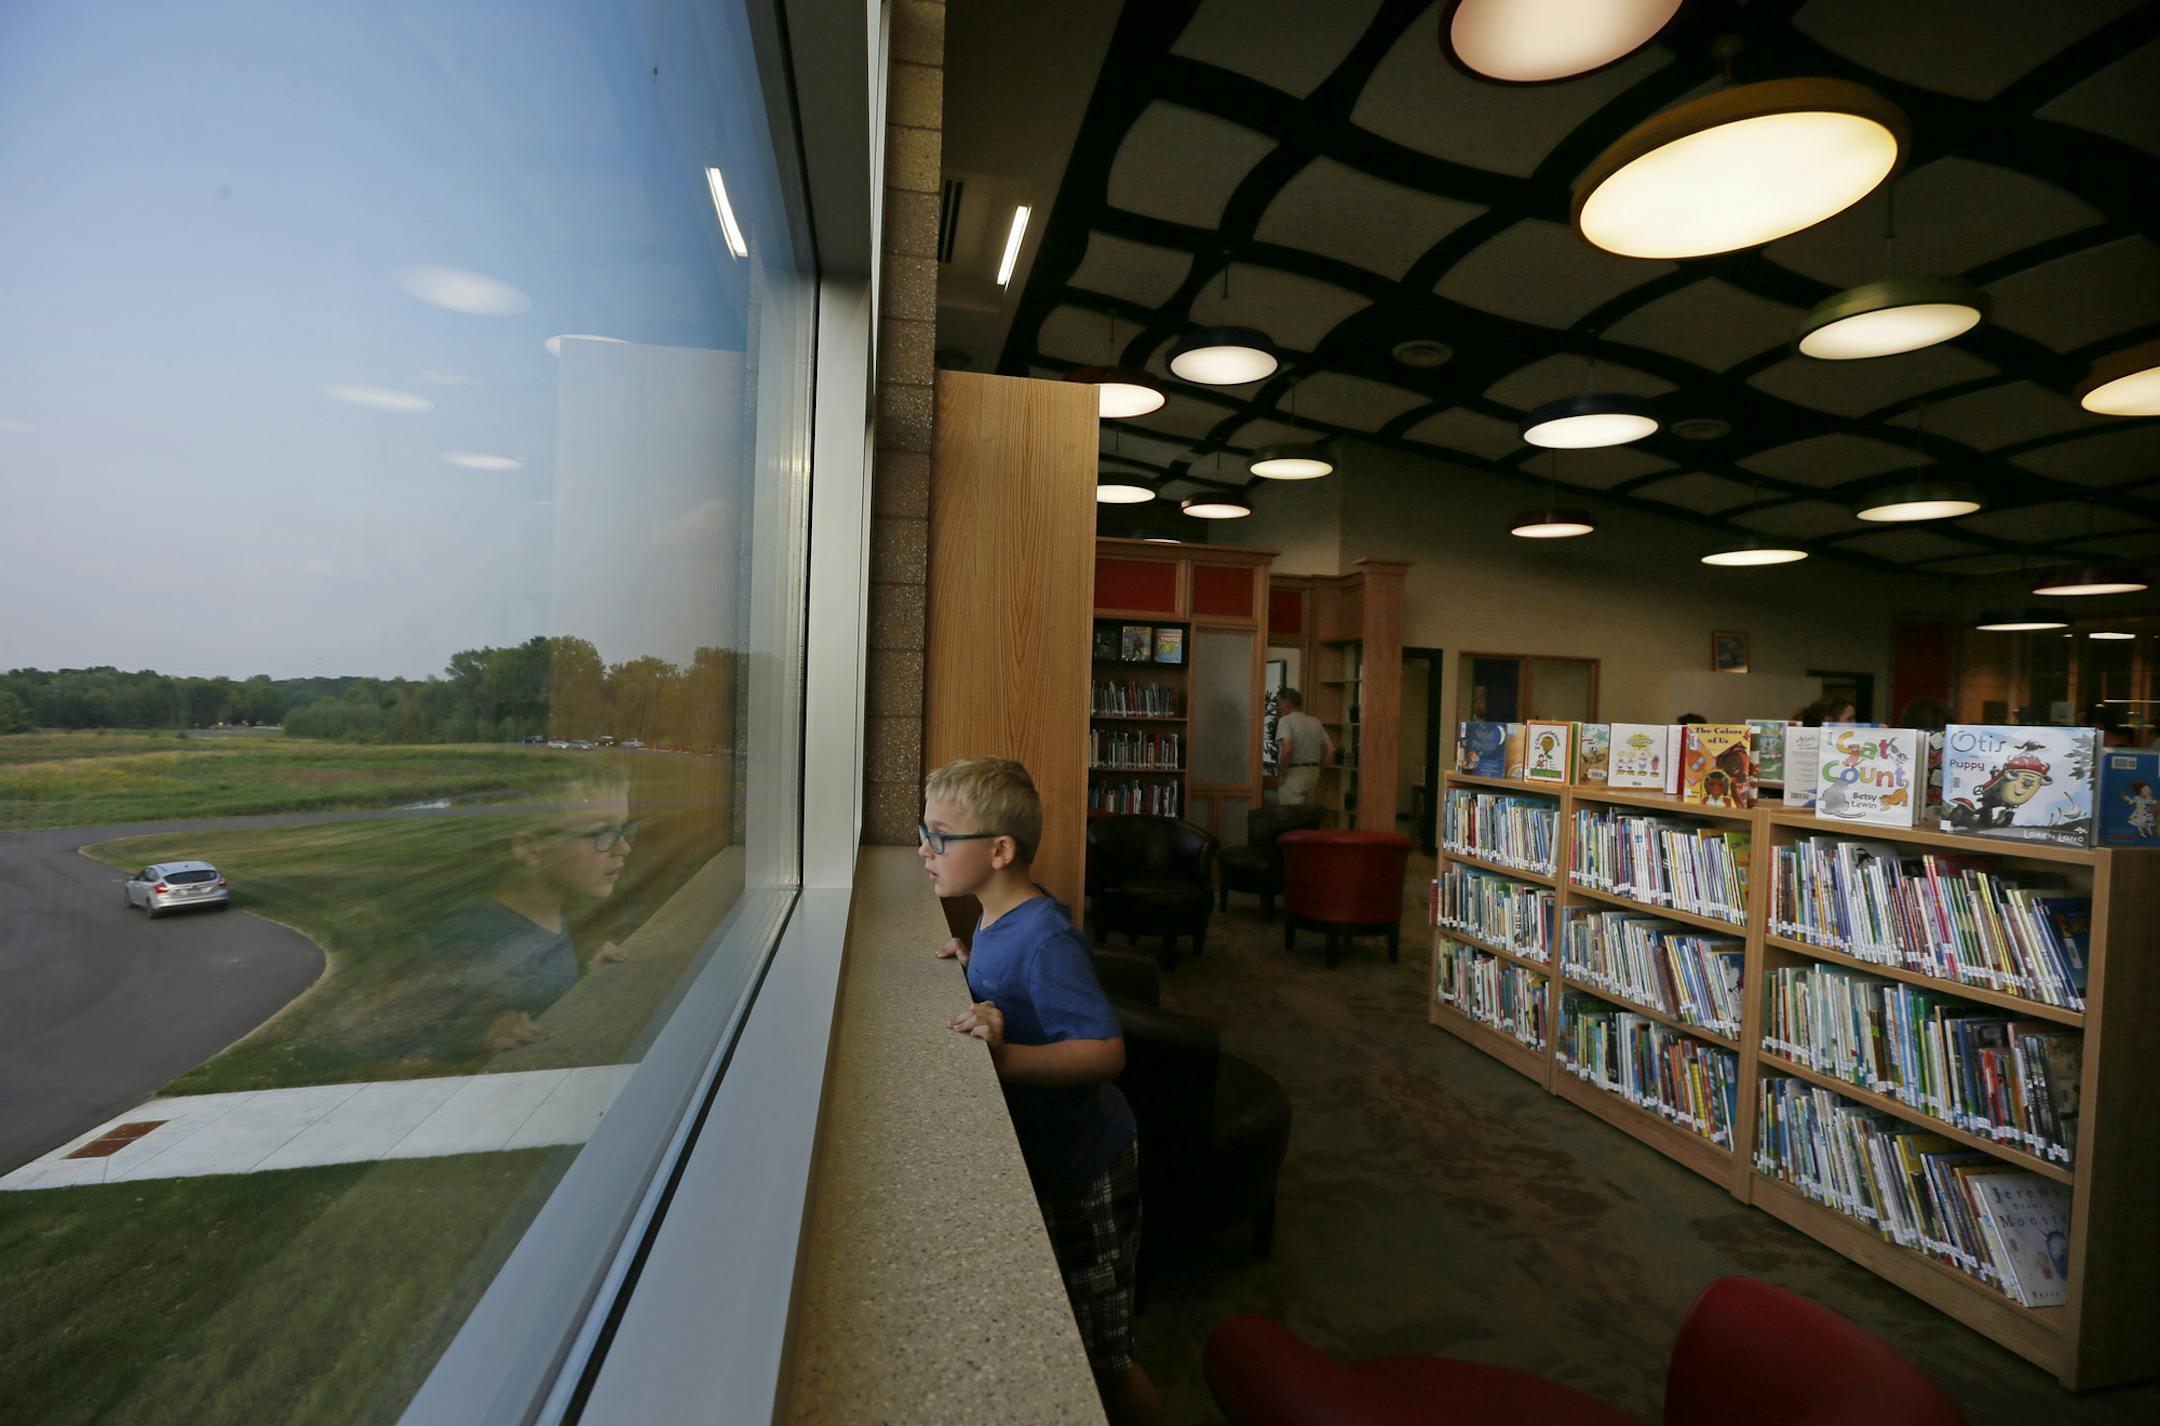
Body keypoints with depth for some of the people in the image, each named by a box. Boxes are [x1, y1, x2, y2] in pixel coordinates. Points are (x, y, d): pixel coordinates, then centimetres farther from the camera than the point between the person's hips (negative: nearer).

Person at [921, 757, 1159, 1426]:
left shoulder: (1044, 938, -29)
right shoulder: (998, 920, -1)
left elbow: (1106, 1051, -33)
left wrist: (1007, 1057, -44)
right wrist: (972, 964, 1)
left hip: (1082, 1169, -9)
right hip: (1037, 1155, 9)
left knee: (1097, 1361, 10)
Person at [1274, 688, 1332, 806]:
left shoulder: (1285, 720, -9)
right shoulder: (1315, 722, 13)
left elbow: (1288, 749, -24)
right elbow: (1330, 750, 10)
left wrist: (1283, 773, -12)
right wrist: (1318, 771, 15)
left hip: (1294, 774, -7)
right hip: (1313, 773, 8)